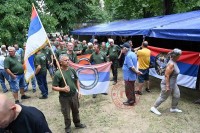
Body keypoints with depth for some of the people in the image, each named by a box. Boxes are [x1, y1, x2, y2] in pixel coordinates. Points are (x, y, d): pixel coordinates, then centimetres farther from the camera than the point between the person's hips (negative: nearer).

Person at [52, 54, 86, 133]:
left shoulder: (72, 70, -4)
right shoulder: (58, 74, -19)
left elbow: (76, 80, 9)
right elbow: (53, 87, -16)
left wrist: (79, 90, 4)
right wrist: (63, 89, -31)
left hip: (74, 95, 5)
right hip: (64, 97, -5)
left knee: (76, 111, 24)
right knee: (66, 114, 12)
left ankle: (77, 123, 47)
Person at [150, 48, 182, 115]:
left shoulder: (174, 62, 2)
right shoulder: (171, 64, -27)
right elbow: (166, 75, -28)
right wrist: (167, 86, -26)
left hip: (173, 84, 10)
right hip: (168, 84, -10)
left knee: (176, 96, 19)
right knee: (163, 97, 5)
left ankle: (173, 108, 37)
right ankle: (154, 108, 20)